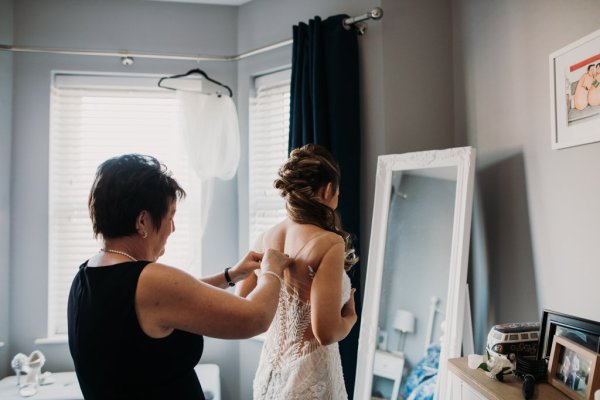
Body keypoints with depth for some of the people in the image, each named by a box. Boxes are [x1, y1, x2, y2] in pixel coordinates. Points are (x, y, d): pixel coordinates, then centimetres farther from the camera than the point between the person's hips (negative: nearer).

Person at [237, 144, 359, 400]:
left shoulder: (267, 238, -3)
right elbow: (326, 332, -25)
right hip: (309, 375, -6)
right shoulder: (329, 243, -22)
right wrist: (351, 315, -5)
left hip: (271, 367, 6)